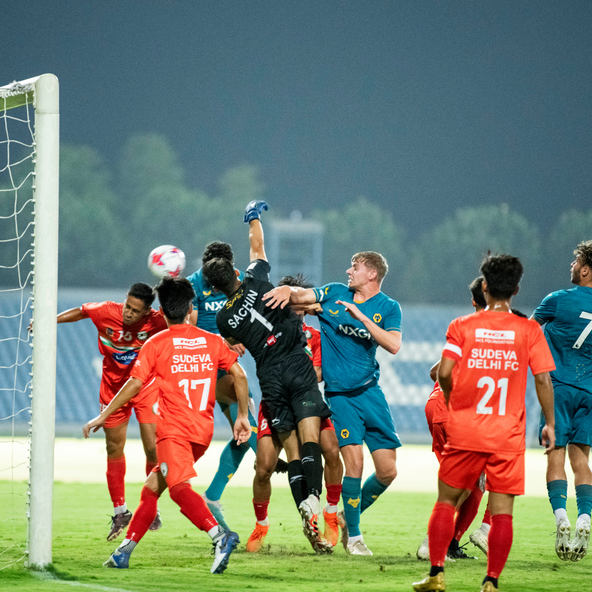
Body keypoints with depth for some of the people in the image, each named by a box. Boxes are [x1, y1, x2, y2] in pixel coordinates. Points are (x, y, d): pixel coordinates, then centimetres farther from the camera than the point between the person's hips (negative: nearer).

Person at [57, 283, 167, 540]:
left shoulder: (156, 322, -25)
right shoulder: (106, 312, -21)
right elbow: (79, 312, -2)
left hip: (146, 385, -2)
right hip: (114, 384, 2)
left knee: (153, 448, -11)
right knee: (114, 449, 9)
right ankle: (120, 512, 25)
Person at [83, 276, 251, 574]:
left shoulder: (157, 344, 0)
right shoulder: (212, 341, 12)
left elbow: (135, 383, -5)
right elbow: (239, 374, 6)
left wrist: (103, 416, 2)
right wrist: (242, 415, 14)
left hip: (173, 428, -6)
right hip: (203, 429, 6)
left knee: (180, 488, -21)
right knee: (152, 487, 17)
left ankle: (220, 536, -44)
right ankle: (124, 551, 18)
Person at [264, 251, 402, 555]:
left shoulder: (388, 308, 2)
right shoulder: (335, 294, 6)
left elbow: (394, 345, -13)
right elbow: (300, 296, 0)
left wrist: (361, 317, -21)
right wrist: (287, 290, -23)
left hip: (370, 391, 2)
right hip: (338, 393, -2)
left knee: (387, 471, 0)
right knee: (354, 462, -15)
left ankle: (350, 516, 25)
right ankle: (353, 535, -1)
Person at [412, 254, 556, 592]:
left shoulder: (462, 326, -1)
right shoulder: (529, 330, -1)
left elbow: (444, 373, -8)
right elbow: (543, 379, -4)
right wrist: (550, 424, 5)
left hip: (465, 430, 0)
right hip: (508, 434, 0)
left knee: (446, 500, 13)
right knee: (503, 510, 2)